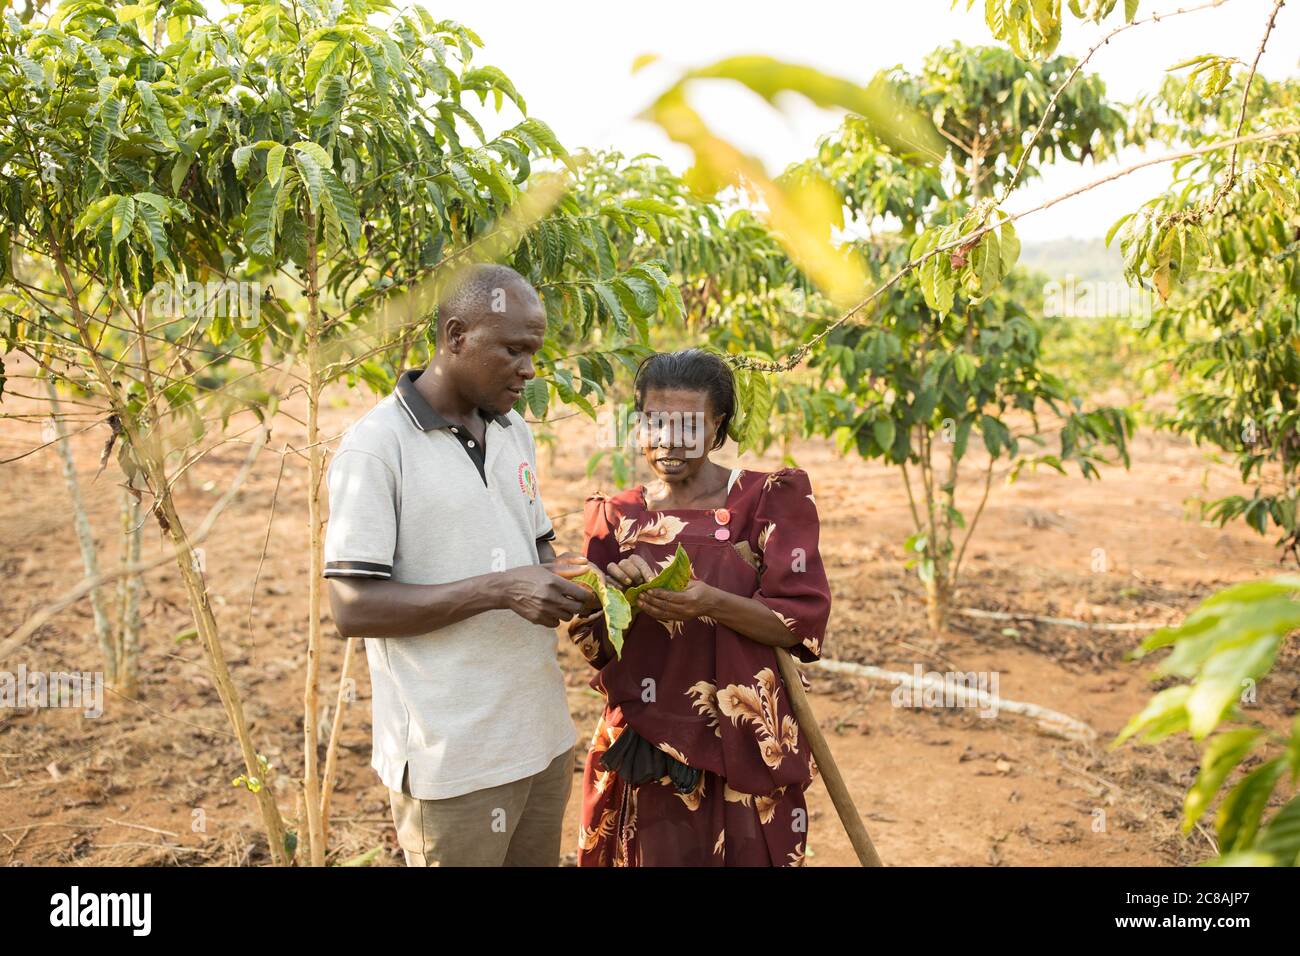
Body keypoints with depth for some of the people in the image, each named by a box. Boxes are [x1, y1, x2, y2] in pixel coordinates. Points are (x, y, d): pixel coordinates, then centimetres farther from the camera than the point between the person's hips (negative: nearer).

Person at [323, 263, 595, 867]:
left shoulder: (514, 432, 10)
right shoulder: (377, 447, -13)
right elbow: (353, 608, -18)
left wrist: (568, 588, -1)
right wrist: (498, 590, -23)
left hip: (543, 736, 7)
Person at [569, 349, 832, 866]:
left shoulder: (770, 500, -6)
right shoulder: (617, 516, 3)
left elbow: (800, 623, -12)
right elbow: (593, 645, 4)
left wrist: (709, 603, -27)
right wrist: (617, 598, -17)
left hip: (745, 749, -2)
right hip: (644, 750, 2)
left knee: (744, 853, 9)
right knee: (659, 853, 13)